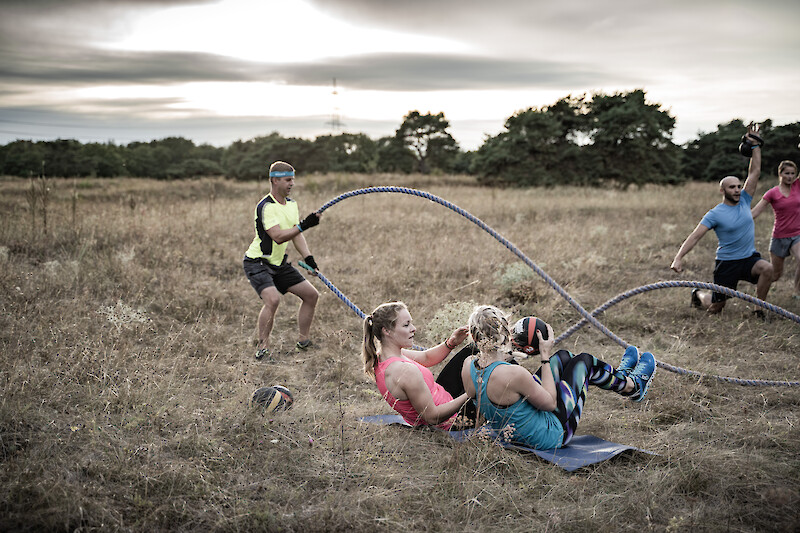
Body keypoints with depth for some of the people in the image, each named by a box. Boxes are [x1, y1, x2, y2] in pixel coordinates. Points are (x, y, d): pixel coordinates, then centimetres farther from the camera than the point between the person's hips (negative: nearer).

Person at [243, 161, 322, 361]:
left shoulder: (291, 204, 7)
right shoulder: (266, 207, -22)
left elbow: (296, 235, 9)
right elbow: (278, 237, -32)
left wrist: (307, 257, -5)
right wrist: (303, 225, -42)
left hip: (280, 264, 9)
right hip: (257, 263, -9)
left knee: (311, 294, 7)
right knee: (272, 299, -30)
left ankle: (304, 341, 20)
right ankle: (262, 349, -18)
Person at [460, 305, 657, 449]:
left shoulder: (468, 366, -16)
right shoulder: (513, 374, -37)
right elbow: (550, 403, -20)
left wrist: (504, 352, 1)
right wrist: (545, 357, -15)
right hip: (550, 436, -7)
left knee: (564, 357, 18)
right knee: (583, 360, 11)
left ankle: (617, 376, 47)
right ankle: (633, 385, 41)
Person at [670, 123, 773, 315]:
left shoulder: (744, 201, 3)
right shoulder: (715, 214, -12)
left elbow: (754, 172, 3)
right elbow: (695, 236, -16)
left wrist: (755, 145, 0)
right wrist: (679, 257, -27)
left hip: (749, 257, 4)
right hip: (727, 262, -4)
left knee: (767, 268, -30)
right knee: (714, 308, 1)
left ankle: (760, 309, -12)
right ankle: (698, 293, 39)